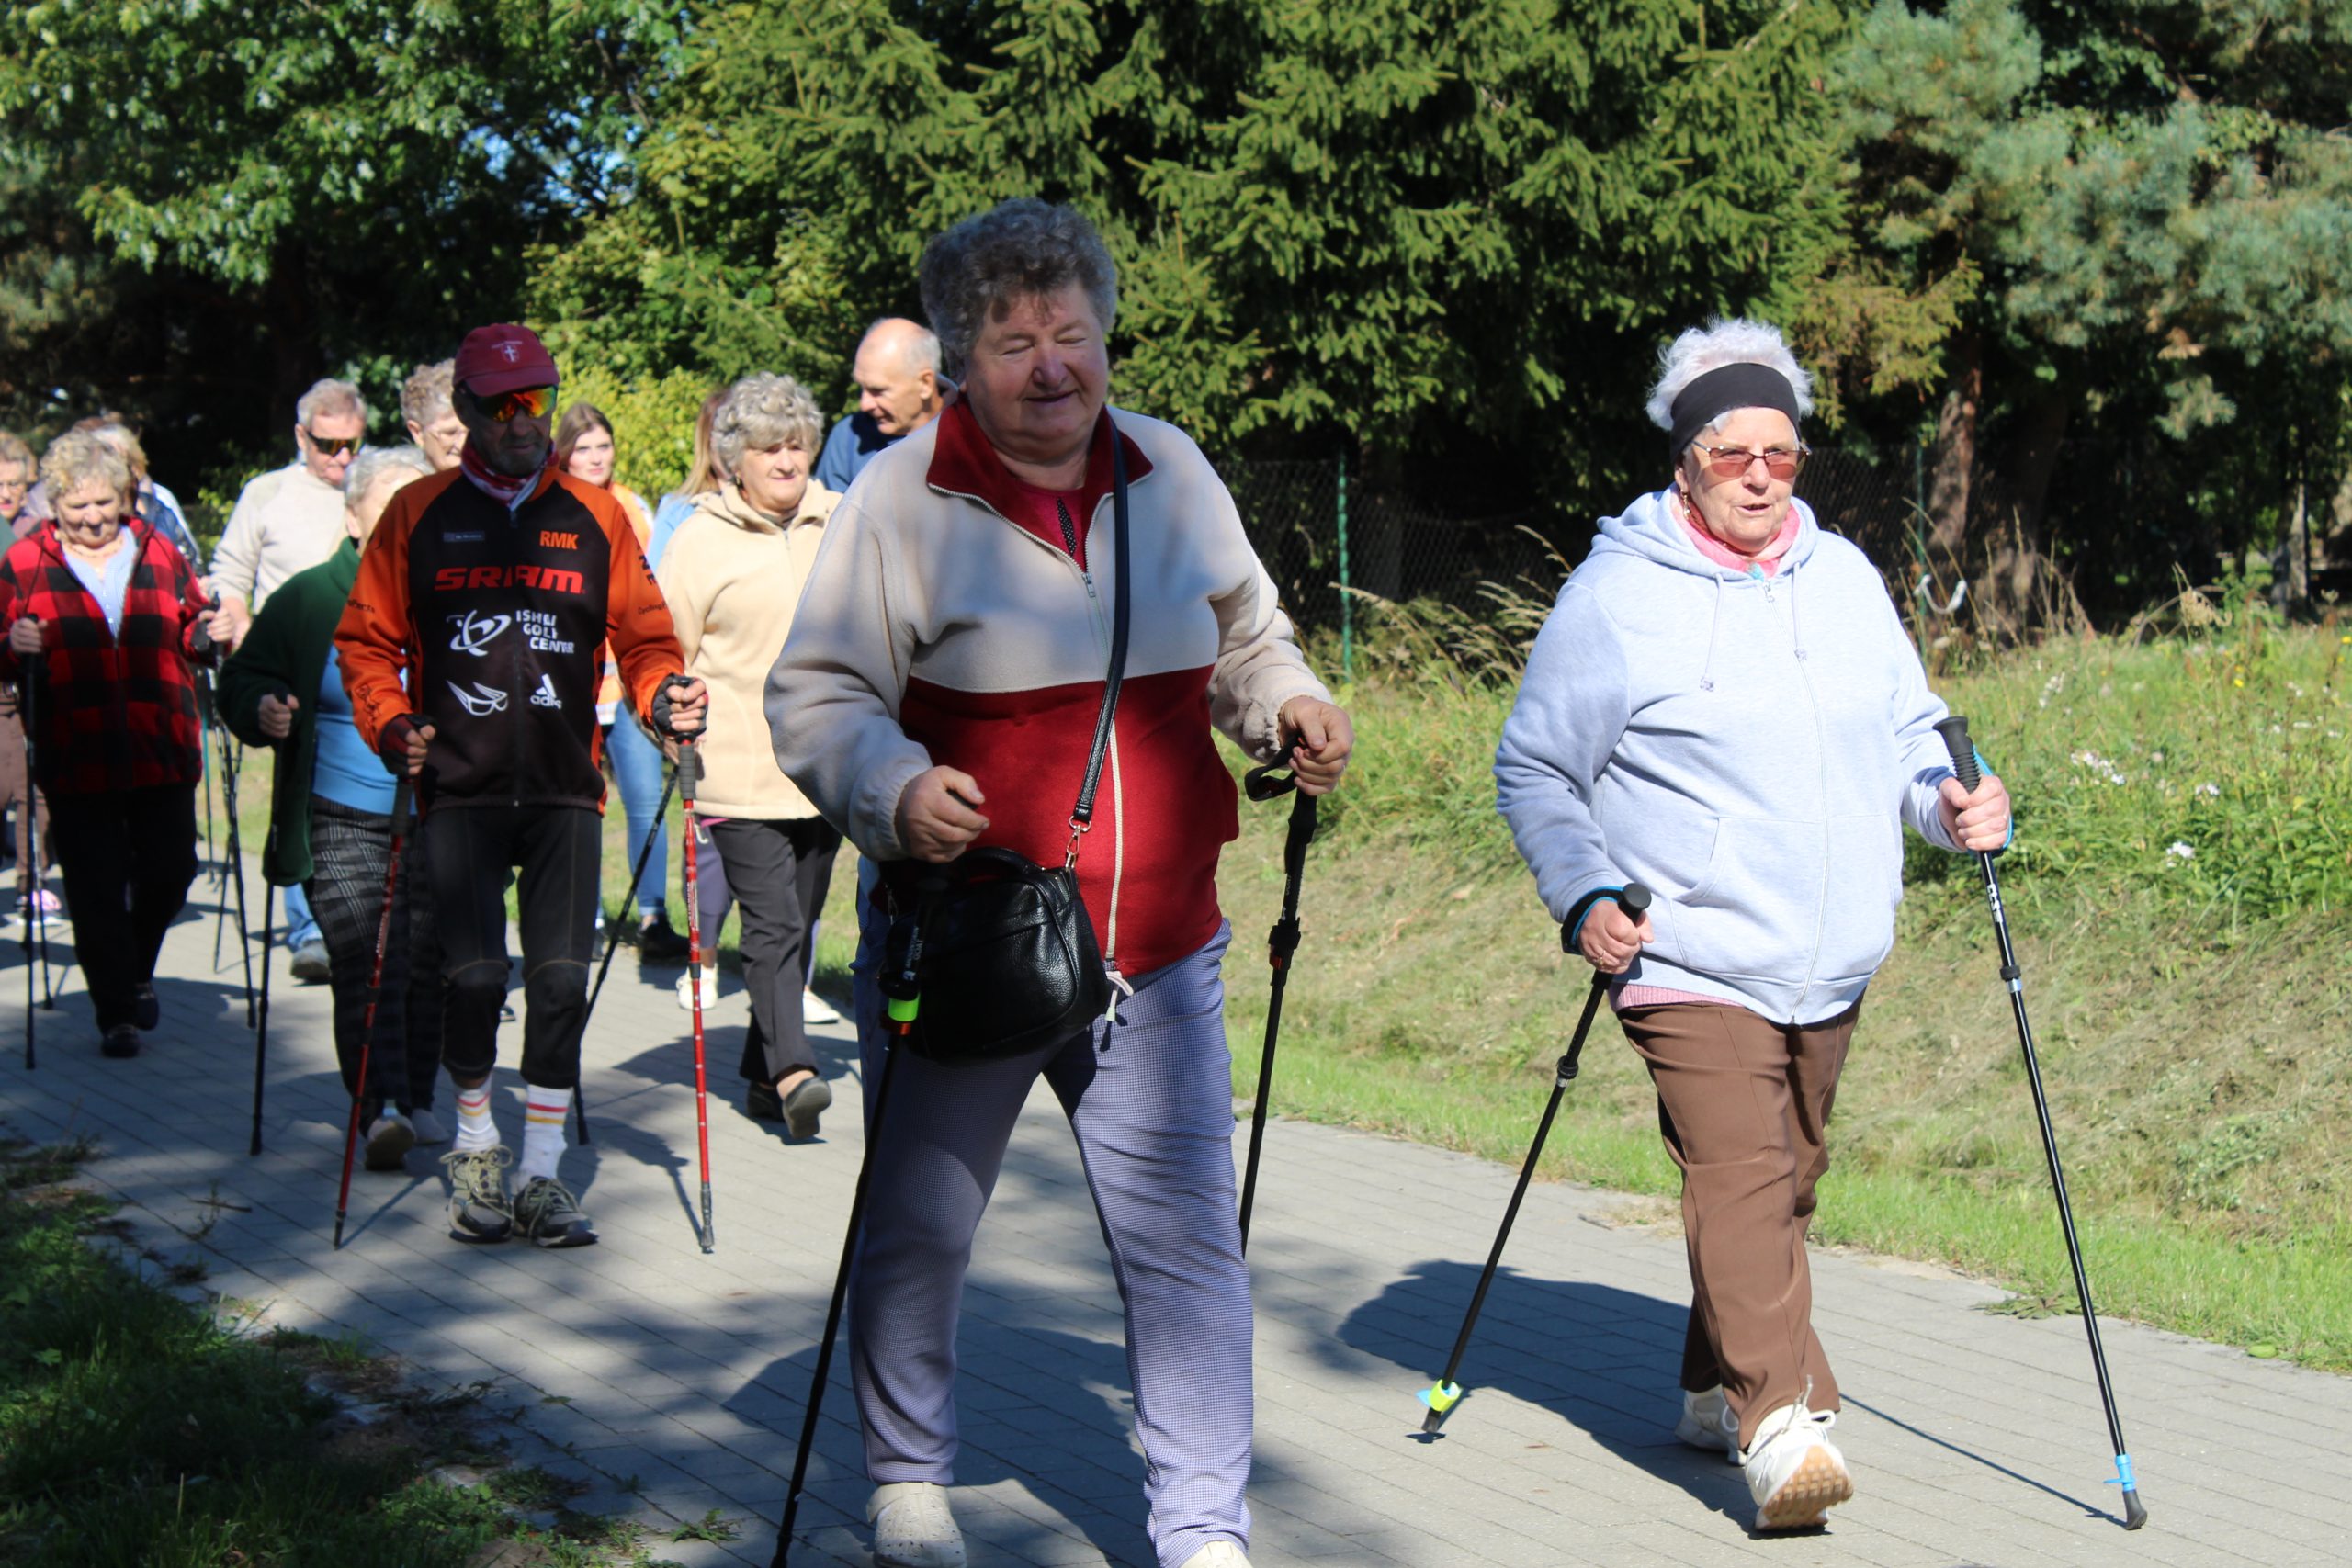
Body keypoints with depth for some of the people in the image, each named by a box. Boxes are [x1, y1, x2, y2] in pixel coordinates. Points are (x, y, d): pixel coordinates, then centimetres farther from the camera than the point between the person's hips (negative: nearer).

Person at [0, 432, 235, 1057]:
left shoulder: (158, 553, 10)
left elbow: (188, 630, 20)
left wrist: (210, 632, -2)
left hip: (162, 753, 2)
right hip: (76, 762, -2)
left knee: (170, 869, 5)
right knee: (96, 889, -1)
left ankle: (137, 974, 33)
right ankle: (116, 1012, 12)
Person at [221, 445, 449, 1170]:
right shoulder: (307, 599, 3)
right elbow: (242, 680, 10)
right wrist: (261, 710, -11)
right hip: (344, 824, -2)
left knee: (429, 966, 5)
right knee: (366, 965, -13)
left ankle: (416, 1101, 20)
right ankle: (381, 1109, -17)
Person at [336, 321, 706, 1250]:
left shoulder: (596, 518, 8)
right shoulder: (419, 514, 6)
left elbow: (642, 638, 10)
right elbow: (367, 641, 9)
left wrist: (663, 696, -11)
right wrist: (390, 725, -7)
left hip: (564, 790, 1)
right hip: (460, 790, -1)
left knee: (561, 979, -4)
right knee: (473, 975, -4)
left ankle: (543, 1176, 6)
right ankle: (476, 1149, 19)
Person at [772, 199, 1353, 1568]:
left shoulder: (1172, 473, 7)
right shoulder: (900, 499, -6)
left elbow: (1242, 641, 21)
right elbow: (816, 698, -5)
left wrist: (1287, 704, 0)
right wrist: (893, 788, -24)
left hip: (1158, 953, 3)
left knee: (1187, 1239, 0)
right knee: (919, 1232, 12)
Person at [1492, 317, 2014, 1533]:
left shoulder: (1844, 579, 11)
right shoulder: (1613, 598, -4)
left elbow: (1907, 734, 21)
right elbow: (1533, 771, 2)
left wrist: (1951, 804, 0)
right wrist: (1583, 898, -11)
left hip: (1829, 966, 6)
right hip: (1690, 961, -6)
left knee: (1785, 1182, 14)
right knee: (1739, 1175, -19)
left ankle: (1720, 1389, 30)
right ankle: (1781, 1426, -25)